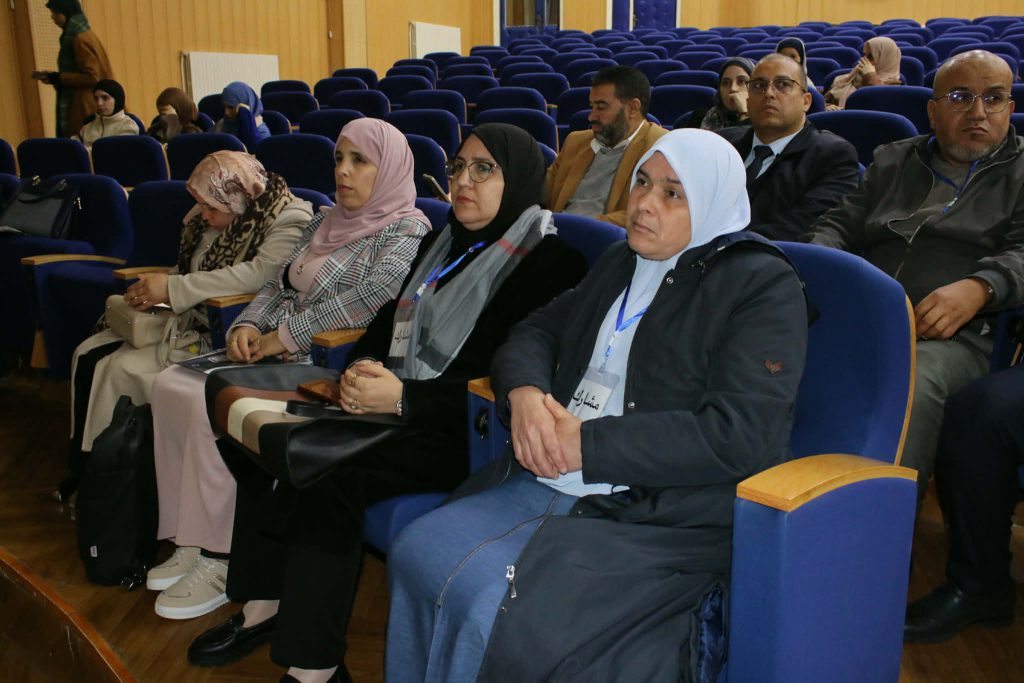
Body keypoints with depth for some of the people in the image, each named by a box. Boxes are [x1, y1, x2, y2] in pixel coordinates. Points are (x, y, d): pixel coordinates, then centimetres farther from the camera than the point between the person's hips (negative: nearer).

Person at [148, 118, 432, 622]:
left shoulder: (407, 231, -9)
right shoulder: (327, 221, 17)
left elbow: (372, 293, -26)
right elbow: (278, 283, 20)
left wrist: (286, 335, -21)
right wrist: (249, 325, -1)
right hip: (280, 356, 9)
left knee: (213, 404, -25)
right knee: (170, 385, -4)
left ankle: (221, 562, -10)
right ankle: (193, 542, 3)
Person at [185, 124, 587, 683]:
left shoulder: (551, 261, -10)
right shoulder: (441, 243, 15)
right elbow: (389, 320, 18)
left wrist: (404, 396, -23)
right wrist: (363, 368, -5)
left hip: (464, 429, -8)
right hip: (398, 409, 8)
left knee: (331, 476, -27)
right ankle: (263, 607, 7)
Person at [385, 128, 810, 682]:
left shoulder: (762, 286, -6)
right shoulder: (620, 263, 18)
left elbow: (738, 436, -17)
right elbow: (537, 331, 22)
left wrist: (588, 444, -18)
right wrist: (524, 392, -4)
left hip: (664, 520, -7)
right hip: (550, 484, 7)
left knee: (498, 610, -25)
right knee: (416, 551, -13)